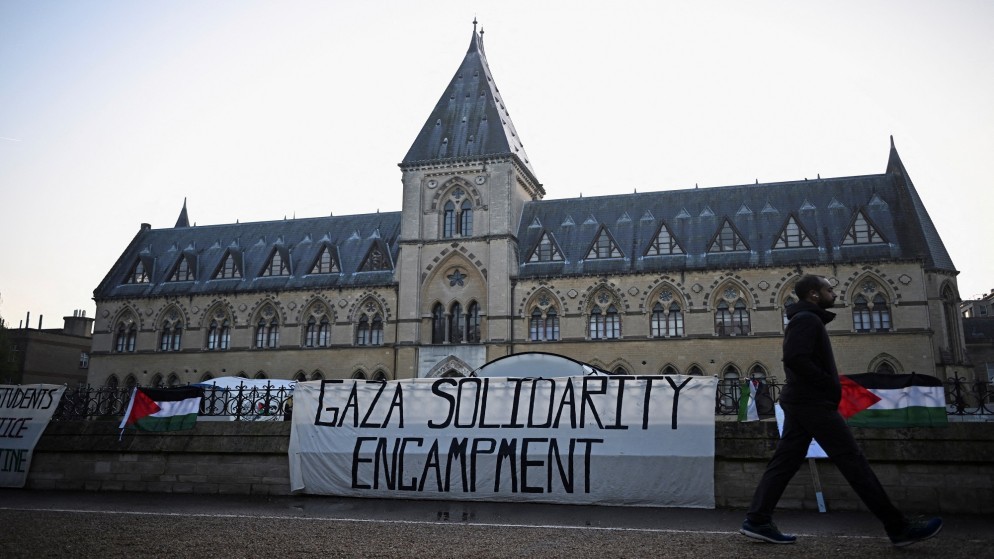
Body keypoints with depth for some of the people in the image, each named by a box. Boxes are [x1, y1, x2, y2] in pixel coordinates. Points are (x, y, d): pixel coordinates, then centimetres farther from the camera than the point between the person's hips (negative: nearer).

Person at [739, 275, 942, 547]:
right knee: (853, 460, -7)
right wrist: (831, 387, -17)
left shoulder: (802, 320, 22)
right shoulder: (807, 319, -10)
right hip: (813, 402, -10)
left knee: (785, 461, 5)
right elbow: (795, 359, -24)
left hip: (800, 401, 10)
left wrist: (828, 387, 11)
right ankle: (898, 527, -3)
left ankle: (757, 520, 2)